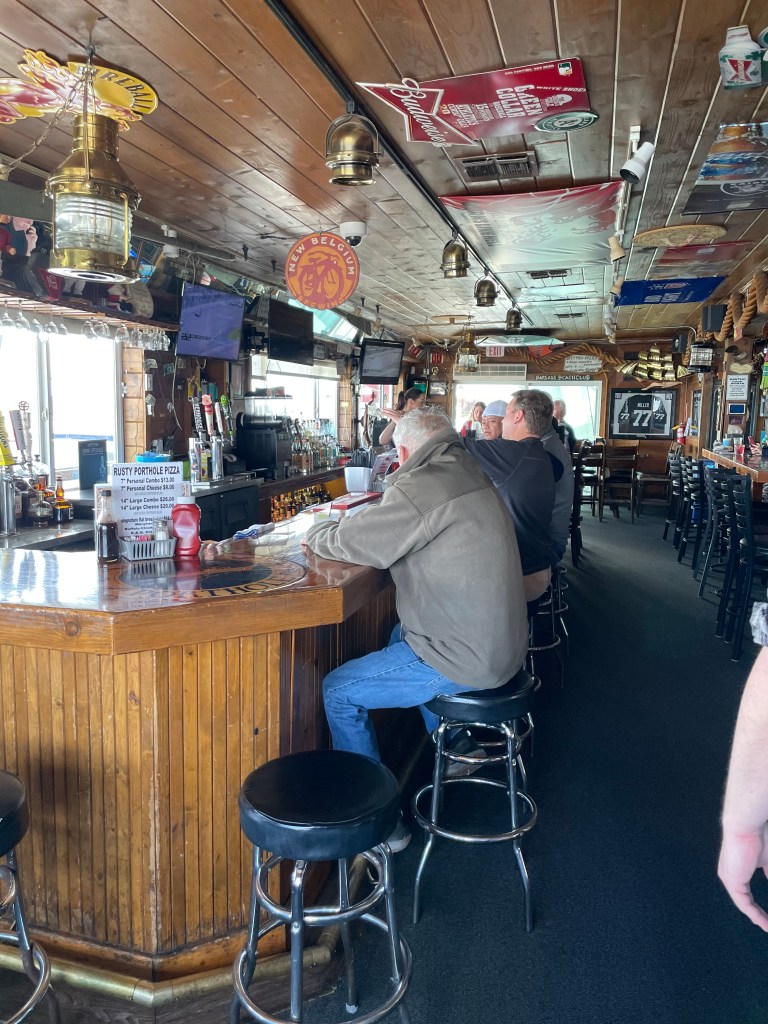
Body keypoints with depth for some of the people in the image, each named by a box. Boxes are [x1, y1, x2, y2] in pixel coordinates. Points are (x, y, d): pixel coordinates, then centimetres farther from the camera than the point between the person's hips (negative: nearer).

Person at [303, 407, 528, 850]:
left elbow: (350, 542, -14)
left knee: (338, 691, 1)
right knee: (401, 634, 35)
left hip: (467, 659, -9)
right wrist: (342, 527, 13)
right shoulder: (473, 476, 7)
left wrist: (317, 531, 8)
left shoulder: (421, 489, -22)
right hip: (503, 643, 10)